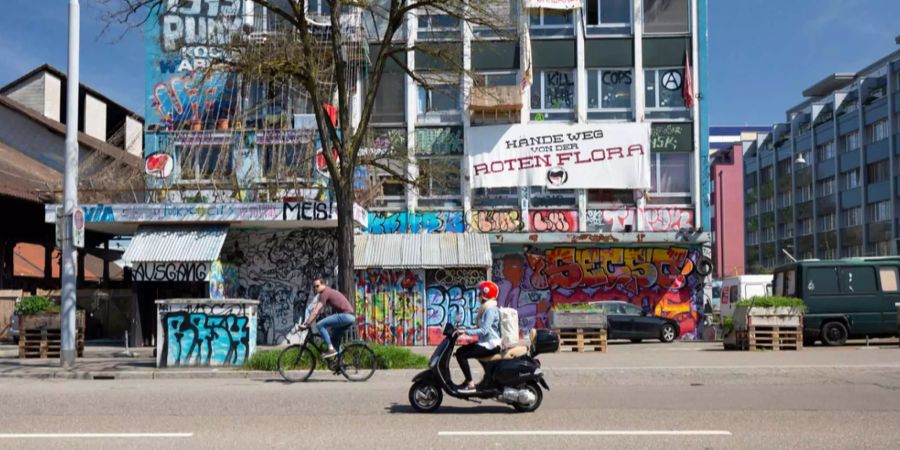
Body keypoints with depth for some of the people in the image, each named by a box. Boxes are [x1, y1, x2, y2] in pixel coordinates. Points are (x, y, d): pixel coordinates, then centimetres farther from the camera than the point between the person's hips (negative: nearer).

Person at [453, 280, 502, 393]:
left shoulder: (490, 310, -18)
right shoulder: (486, 309, 14)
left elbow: (484, 330, -27)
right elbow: (480, 327, 19)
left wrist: (466, 331, -26)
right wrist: (465, 329, 9)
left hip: (490, 345, -10)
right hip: (485, 342, 10)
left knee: (461, 355, -17)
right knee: (459, 351, 8)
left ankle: (470, 384, -15)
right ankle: (468, 379, 10)